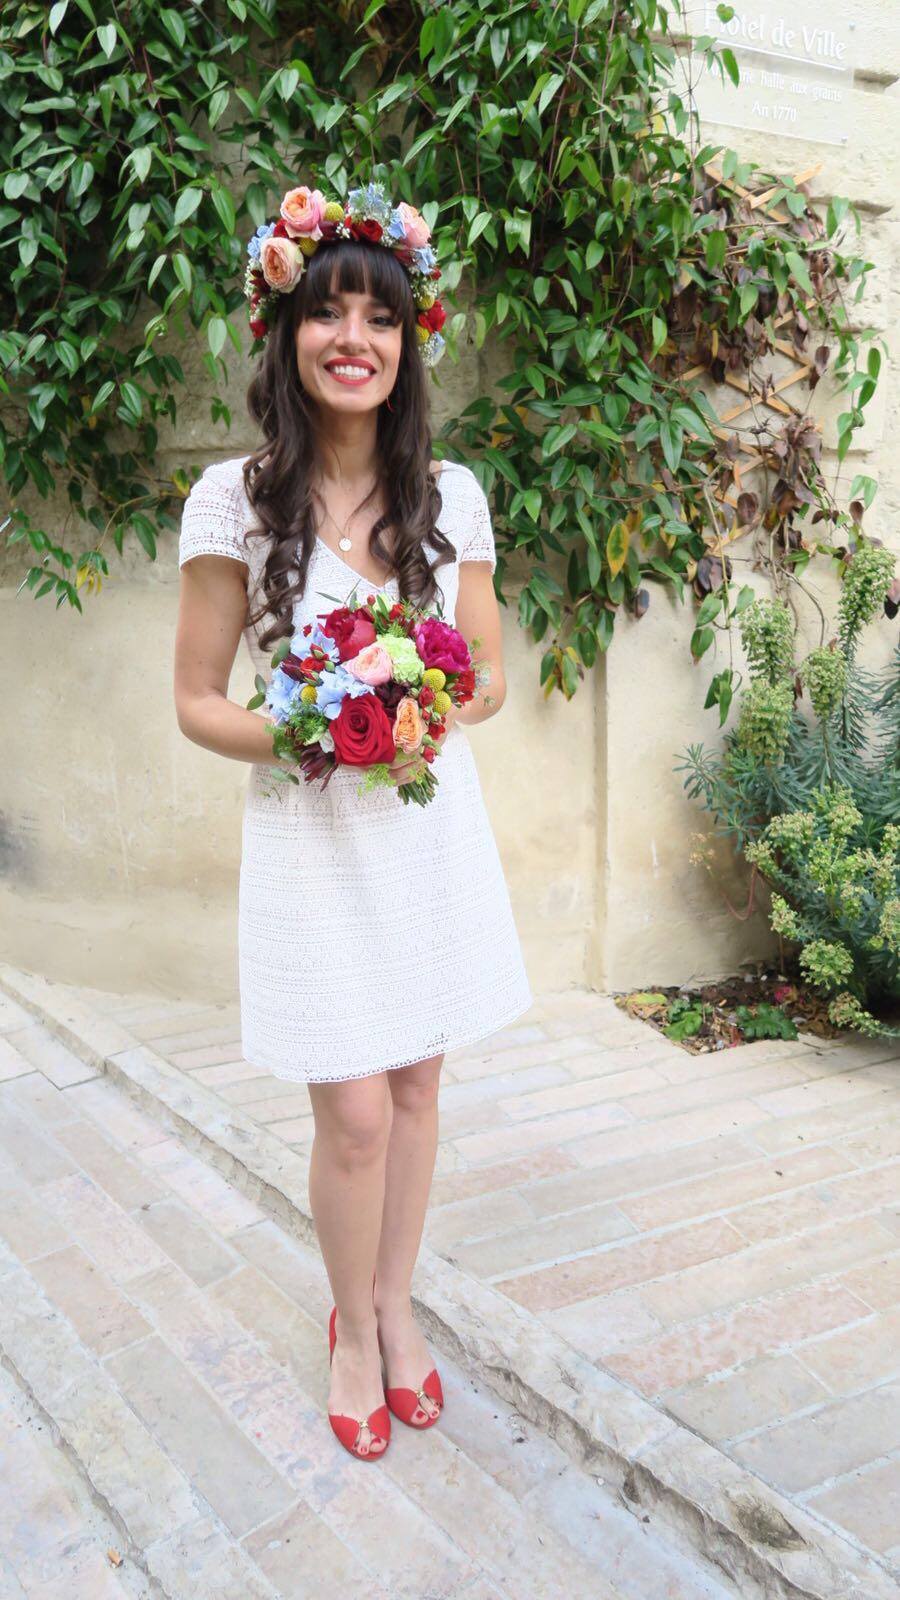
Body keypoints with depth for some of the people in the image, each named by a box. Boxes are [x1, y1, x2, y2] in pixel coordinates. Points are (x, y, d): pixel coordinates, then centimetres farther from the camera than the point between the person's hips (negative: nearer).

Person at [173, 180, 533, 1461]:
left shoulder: (452, 494, 2)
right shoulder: (236, 499, -6)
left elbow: (491, 676, 8)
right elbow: (197, 701, -3)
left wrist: (434, 719, -13)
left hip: (435, 822, 3)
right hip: (311, 833, -3)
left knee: (416, 1084, 12)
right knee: (355, 1112, 0)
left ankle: (397, 1308, 36)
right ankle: (355, 1328, 29)